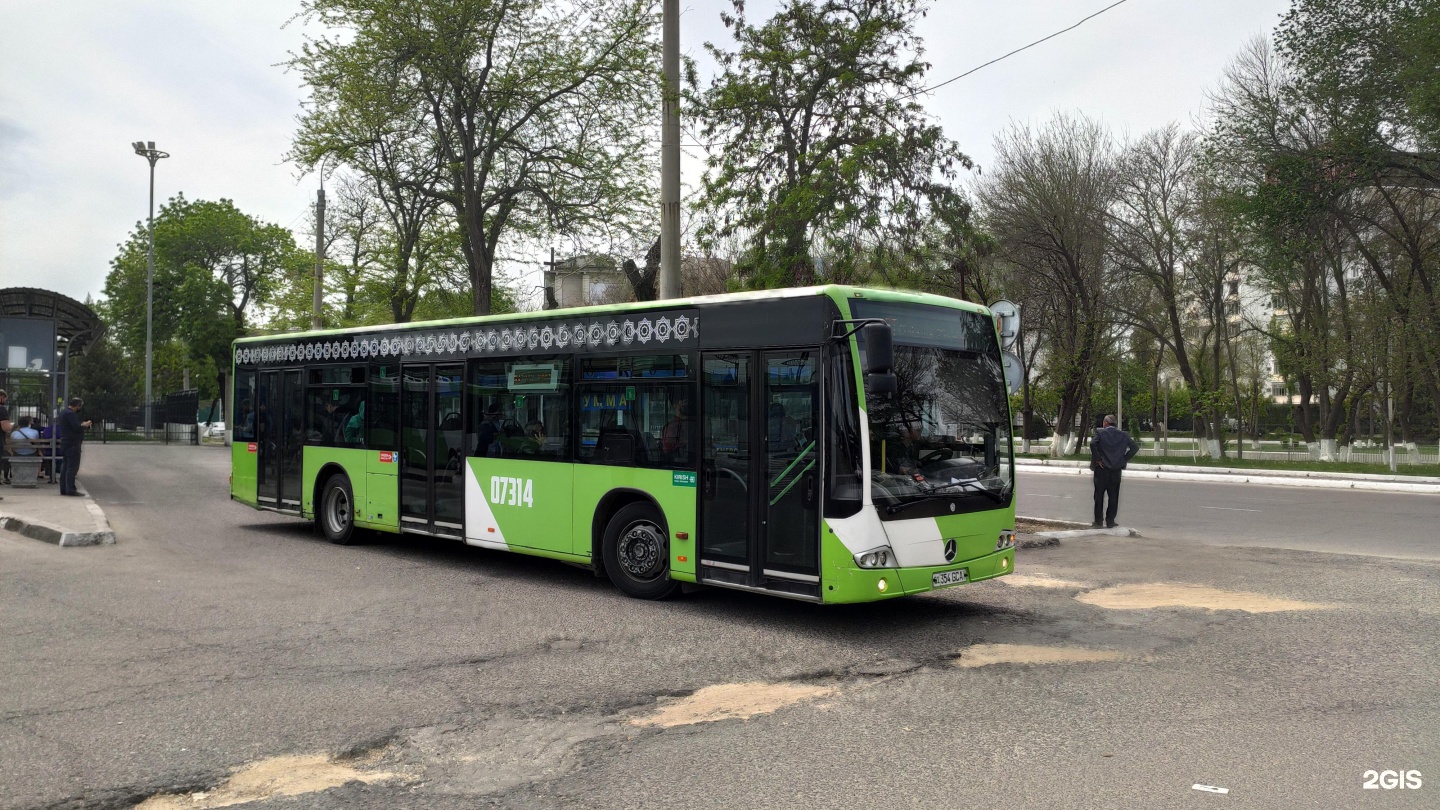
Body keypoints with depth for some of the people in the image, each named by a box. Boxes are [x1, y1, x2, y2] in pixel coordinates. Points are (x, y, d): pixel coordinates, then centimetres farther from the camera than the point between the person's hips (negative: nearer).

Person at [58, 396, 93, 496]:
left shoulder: (64, 412, 17)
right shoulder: (70, 414, -16)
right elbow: (77, 428, -21)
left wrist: (82, 424, 10)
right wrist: (84, 425, -3)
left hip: (65, 443, 11)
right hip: (72, 444, -11)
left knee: (66, 466, 13)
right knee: (72, 467, -9)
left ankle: (64, 489, 15)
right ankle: (70, 489, -11)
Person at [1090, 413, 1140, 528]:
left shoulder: (1100, 432, -4)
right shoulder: (1123, 435, 6)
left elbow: (1093, 444, -21)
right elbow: (1135, 447, 2)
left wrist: (1097, 459, -12)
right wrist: (1124, 460, 5)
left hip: (1102, 468, -3)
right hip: (1116, 470, 3)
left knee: (1099, 496, 5)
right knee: (1113, 497, 8)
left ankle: (1098, 522, 6)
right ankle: (1110, 521, 9)